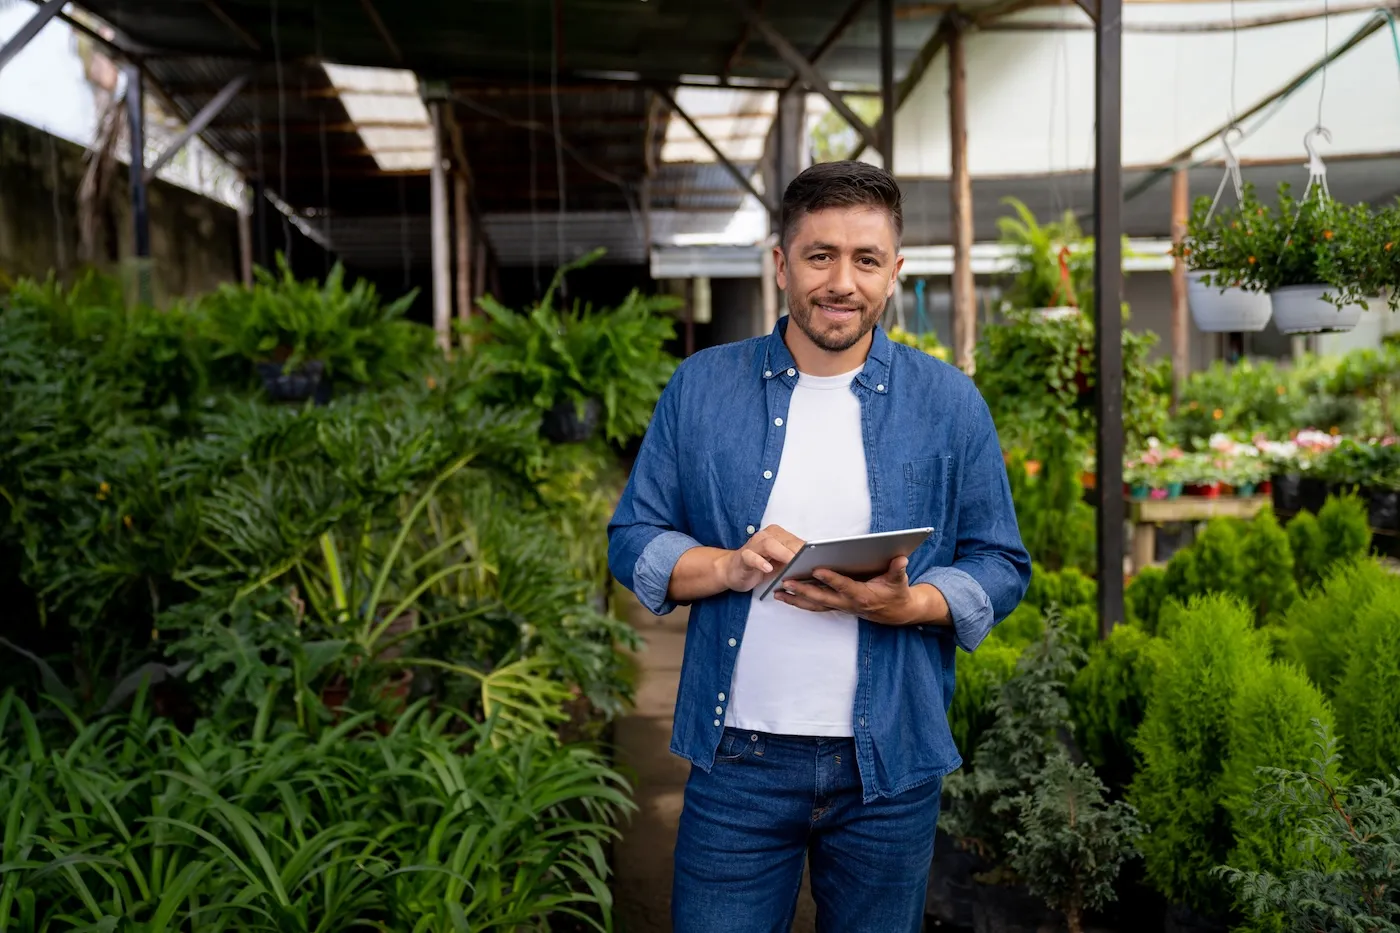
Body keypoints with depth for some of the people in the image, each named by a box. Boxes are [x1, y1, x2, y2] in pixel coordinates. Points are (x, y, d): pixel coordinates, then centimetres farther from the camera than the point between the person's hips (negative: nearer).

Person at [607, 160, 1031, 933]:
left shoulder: (950, 404, 0)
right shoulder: (700, 387, 1)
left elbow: (1001, 567, 1)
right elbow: (632, 542, 2)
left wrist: (903, 604, -18)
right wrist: (730, 566, -18)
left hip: (891, 763, 1)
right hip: (736, 759, 0)